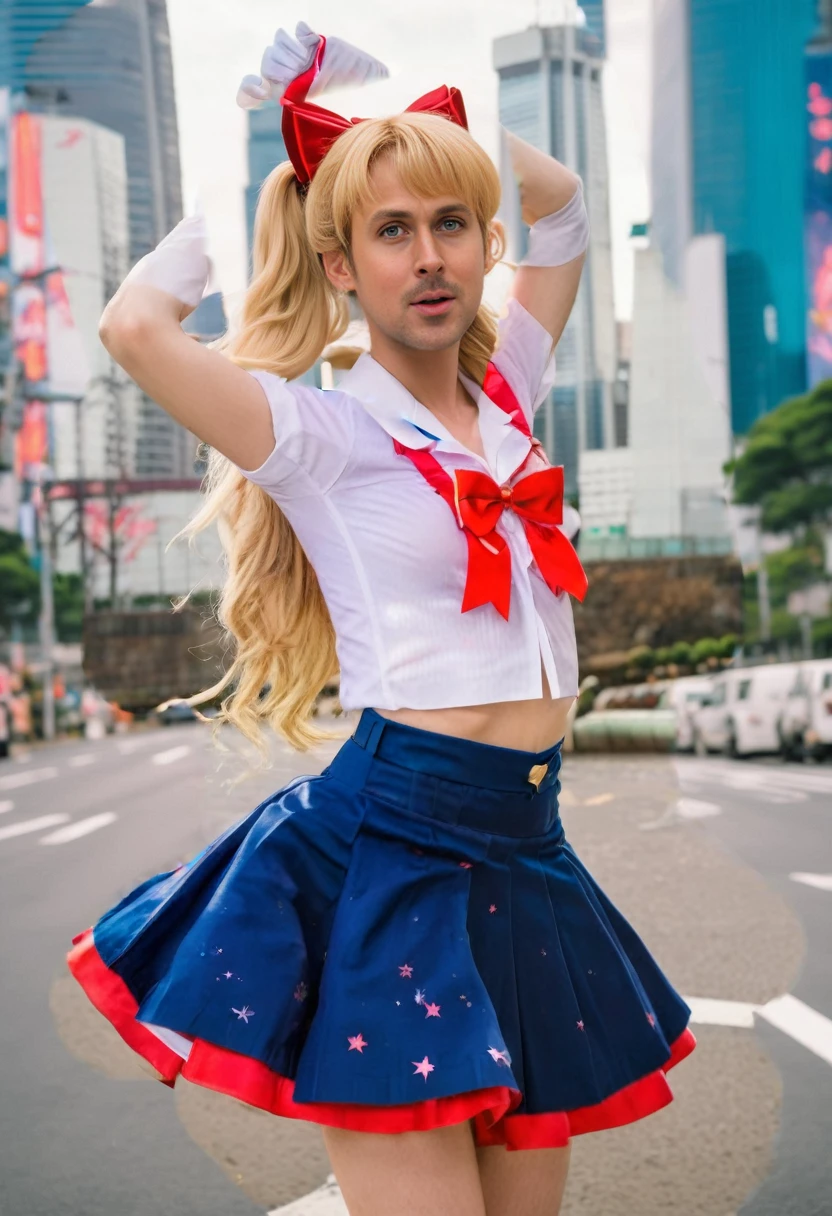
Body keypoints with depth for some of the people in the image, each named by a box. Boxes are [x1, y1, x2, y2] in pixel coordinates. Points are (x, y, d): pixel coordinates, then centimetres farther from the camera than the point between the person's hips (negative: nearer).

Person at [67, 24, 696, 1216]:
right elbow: (136, 325, -23)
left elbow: (563, 202, 26)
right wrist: (258, 179, -6)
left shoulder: (509, 393, 10)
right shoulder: (320, 432, -6)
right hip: (386, 847, -6)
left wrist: (418, 117, 14)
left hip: (523, 851, 6)